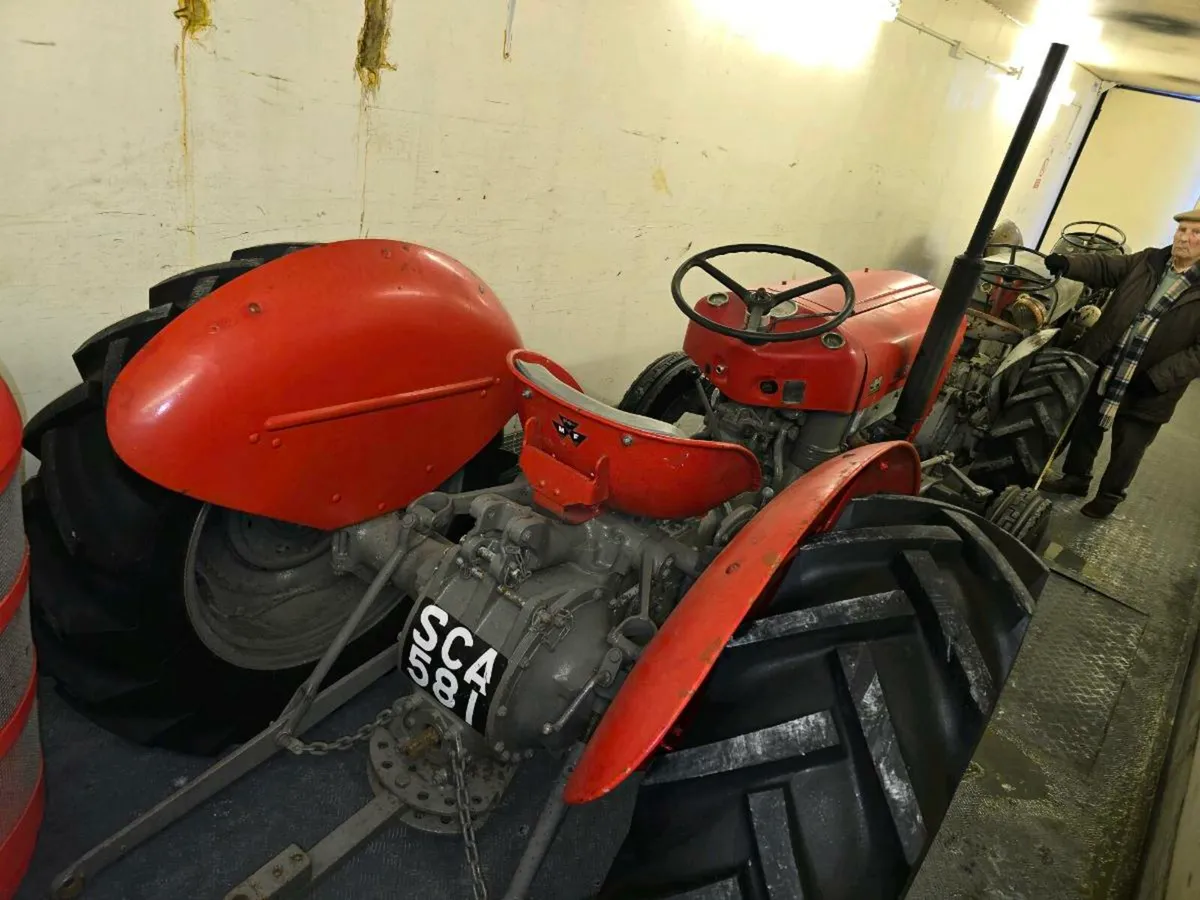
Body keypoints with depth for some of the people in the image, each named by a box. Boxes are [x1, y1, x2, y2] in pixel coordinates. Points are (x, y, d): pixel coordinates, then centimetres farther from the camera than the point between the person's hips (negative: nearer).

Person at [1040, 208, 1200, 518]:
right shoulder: (1149, 260, 3)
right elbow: (1104, 267, 3)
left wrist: (1157, 378, -22)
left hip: (1146, 390, -4)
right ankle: (1075, 478, 40)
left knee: (1126, 448, 12)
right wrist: (1067, 264, -18)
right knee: (1085, 429, 20)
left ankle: (1109, 495, 33)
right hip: (1103, 369, 4)